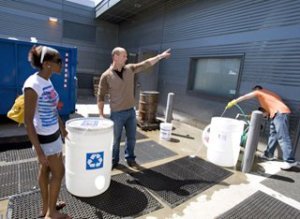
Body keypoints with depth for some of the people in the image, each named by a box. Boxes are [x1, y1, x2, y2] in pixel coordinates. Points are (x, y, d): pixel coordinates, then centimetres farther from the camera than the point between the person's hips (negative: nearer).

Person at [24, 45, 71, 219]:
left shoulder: (47, 81, 2)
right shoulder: (33, 85, -24)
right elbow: (28, 121, -22)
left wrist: (62, 127, 25)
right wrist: (39, 151, -20)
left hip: (53, 133, 8)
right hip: (45, 137, -8)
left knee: (46, 170, 20)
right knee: (59, 172, 7)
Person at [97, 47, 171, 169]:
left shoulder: (130, 69, 2)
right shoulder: (106, 76, -10)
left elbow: (146, 64, 4)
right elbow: (100, 96, -8)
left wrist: (160, 56, -1)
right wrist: (101, 114, -11)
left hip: (131, 111, 4)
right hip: (117, 113, -4)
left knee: (131, 137, 16)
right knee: (115, 139, 11)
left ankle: (130, 158, 36)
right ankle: (114, 160, 32)